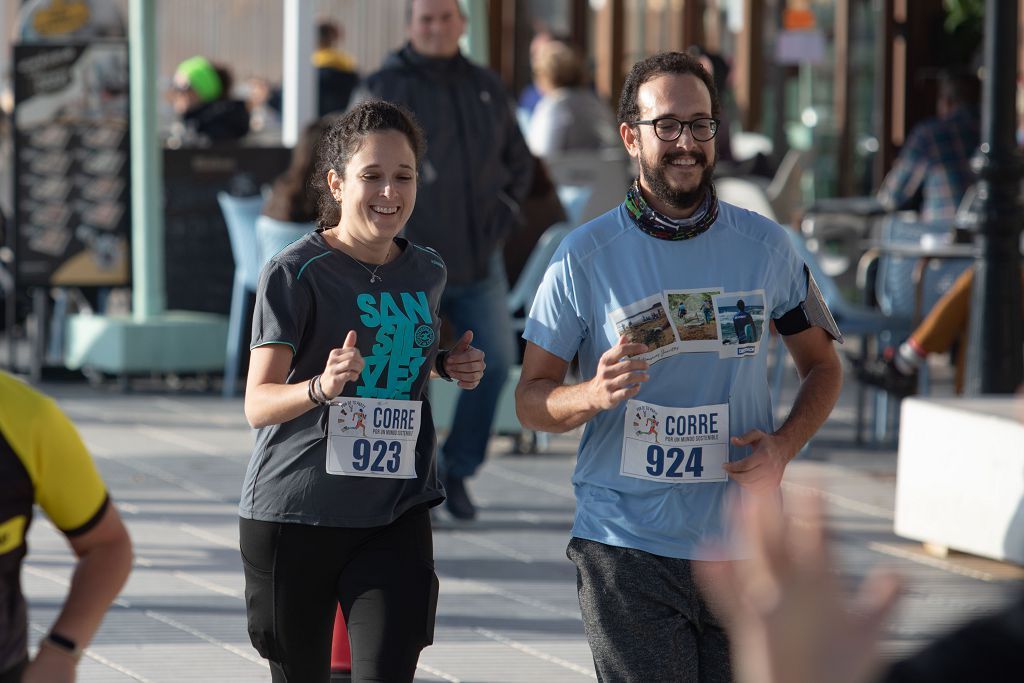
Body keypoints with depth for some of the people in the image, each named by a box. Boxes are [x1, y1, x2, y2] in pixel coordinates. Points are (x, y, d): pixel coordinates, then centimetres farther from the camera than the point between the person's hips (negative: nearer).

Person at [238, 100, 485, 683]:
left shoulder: (427, 272, 7)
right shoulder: (296, 273, -11)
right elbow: (259, 404, -18)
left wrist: (451, 365, 6)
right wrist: (321, 388, -39)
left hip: (397, 511, 3)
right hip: (294, 515, -3)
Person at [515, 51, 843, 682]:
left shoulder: (765, 245, 6)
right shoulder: (585, 256, -1)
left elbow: (823, 366, 16)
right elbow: (532, 398, 1)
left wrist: (783, 448, -3)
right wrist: (594, 394, -21)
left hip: (744, 545, 2)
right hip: (627, 552, -2)